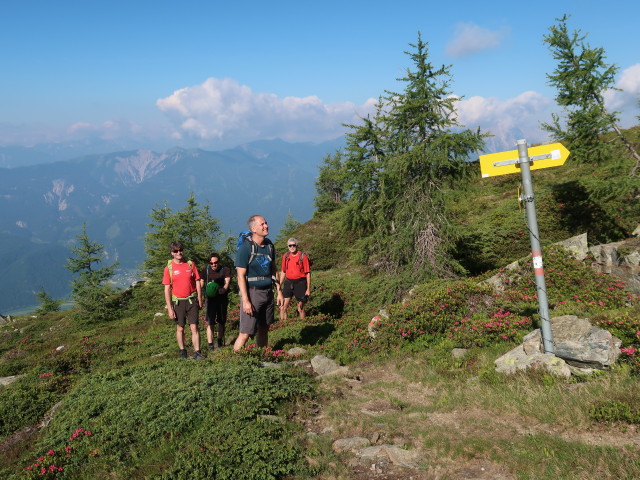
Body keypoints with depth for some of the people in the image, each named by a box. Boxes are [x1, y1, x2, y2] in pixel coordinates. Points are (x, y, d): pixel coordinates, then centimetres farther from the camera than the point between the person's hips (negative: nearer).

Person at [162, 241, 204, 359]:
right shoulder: (169, 268, -3)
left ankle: (197, 352, -4)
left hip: (191, 301, 0)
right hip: (178, 302, 0)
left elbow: (198, 283, 6)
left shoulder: (191, 264, 1)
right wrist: (170, 308, -7)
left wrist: (200, 300, 4)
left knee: (194, 327, -5)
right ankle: (182, 351, 26)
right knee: (180, 328, 12)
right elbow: (167, 289, -3)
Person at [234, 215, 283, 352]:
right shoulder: (245, 247, -13)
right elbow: (241, 276, -15)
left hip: (268, 292, 7)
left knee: (264, 329, 14)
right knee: (245, 333, -8)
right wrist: (245, 300, -19)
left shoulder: (269, 245, 9)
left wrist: (279, 291, 14)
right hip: (252, 293, -7)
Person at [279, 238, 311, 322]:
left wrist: (308, 289, -8)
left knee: (300, 309, 7)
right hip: (288, 283, 4)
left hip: (300, 283, -4)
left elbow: (308, 273, -6)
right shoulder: (285, 256, 5)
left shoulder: (303, 256, -8)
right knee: (283, 308, -4)